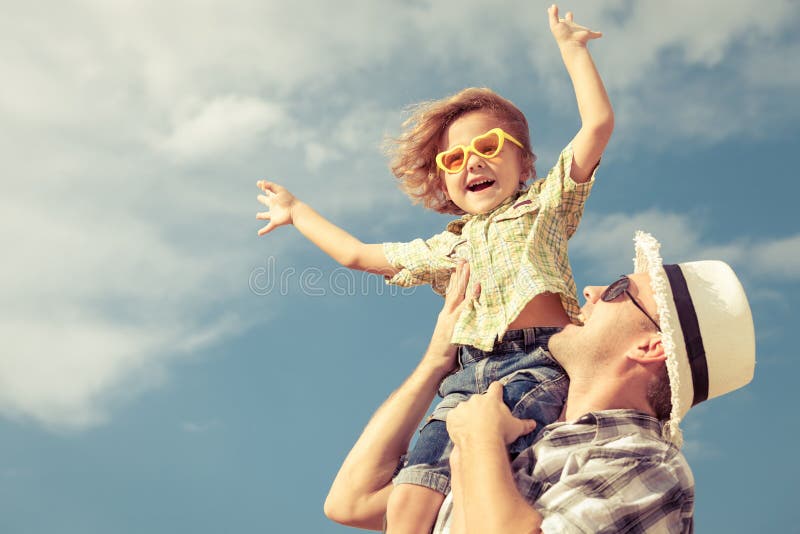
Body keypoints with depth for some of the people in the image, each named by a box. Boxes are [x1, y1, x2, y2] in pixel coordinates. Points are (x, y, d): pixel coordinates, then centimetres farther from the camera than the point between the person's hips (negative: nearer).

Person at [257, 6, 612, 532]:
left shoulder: (544, 203, 17)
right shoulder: (446, 248, 28)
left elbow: (599, 123, 7)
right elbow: (358, 254, 36)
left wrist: (571, 46, 10)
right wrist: (297, 211, 46)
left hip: (539, 364, -4)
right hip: (471, 374, 5)